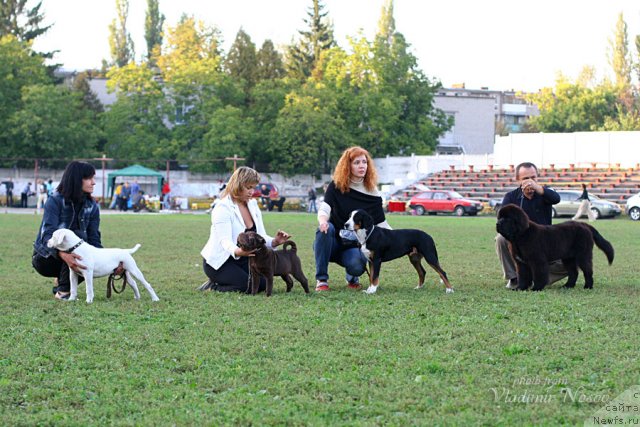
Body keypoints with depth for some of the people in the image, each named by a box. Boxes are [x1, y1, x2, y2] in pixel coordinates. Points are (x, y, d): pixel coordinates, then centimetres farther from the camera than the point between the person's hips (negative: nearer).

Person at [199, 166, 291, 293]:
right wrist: (238, 251, -55)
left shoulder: (253, 204, 3)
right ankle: (212, 287, -1)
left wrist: (274, 242, -25)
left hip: (241, 259, 8)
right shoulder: (223, 208, -20)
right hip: (219, 262, -8)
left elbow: (261, 236, -2)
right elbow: (225, 241, -32)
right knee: (249, 286, -25)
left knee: (264, 283, -7)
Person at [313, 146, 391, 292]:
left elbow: (381, 224, 1)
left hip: (353, 246, 0)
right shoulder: (336, 186, -4)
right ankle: (321, 279, -24)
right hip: (331, 243, 0)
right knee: (325, 229, -35)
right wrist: (322, 221, -42)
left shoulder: (372, 193, -1)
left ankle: (352, 277, 7)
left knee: (357, 264, -34)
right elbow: (324, 208, -18)